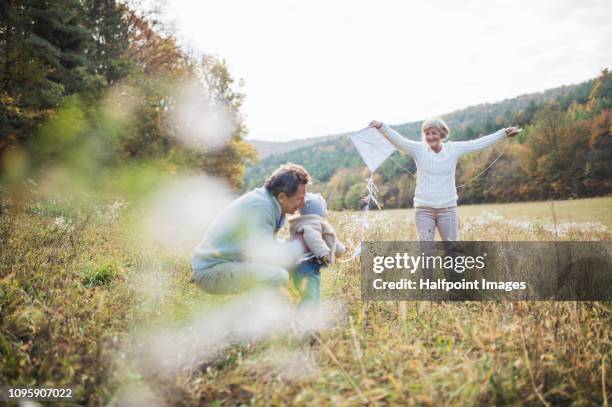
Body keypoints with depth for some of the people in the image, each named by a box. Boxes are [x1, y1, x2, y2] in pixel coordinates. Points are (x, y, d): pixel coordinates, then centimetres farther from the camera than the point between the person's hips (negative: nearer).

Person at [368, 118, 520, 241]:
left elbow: (479, 143, 6)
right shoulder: (418, 149, -2)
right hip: (424, 209, -1)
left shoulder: (454, 149, 3)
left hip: (448, 208, 1)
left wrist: (504, 133, 6)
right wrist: (381, 127, -30)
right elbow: (397, 139, -15)